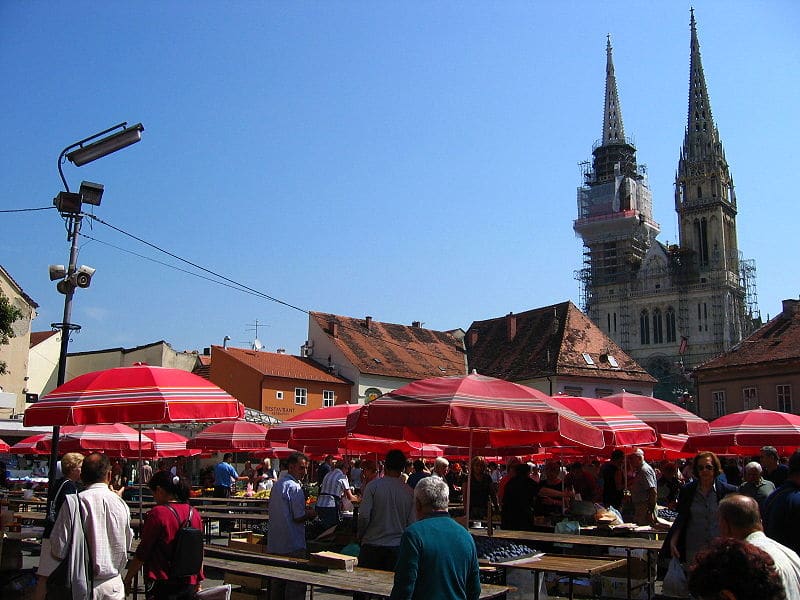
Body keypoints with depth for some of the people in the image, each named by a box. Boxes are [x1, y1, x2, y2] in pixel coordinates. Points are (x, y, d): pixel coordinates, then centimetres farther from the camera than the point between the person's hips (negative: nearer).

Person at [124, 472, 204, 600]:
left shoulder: (157, 513, -13)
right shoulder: (195, 513, 4)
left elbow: (142, 553, -10)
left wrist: (128, 578, 3)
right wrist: (198, 580, 21)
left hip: (162, 585, -6)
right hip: (189, 584, 6)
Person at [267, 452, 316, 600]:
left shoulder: (277, 485, 12)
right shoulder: (295, 487, -16)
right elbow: (299, 518, -18)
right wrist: (311, 514, 1)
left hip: (275, 544, 9)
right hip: (293, 545, -9)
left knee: (277, 583, 16)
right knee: (296, 585, -3)